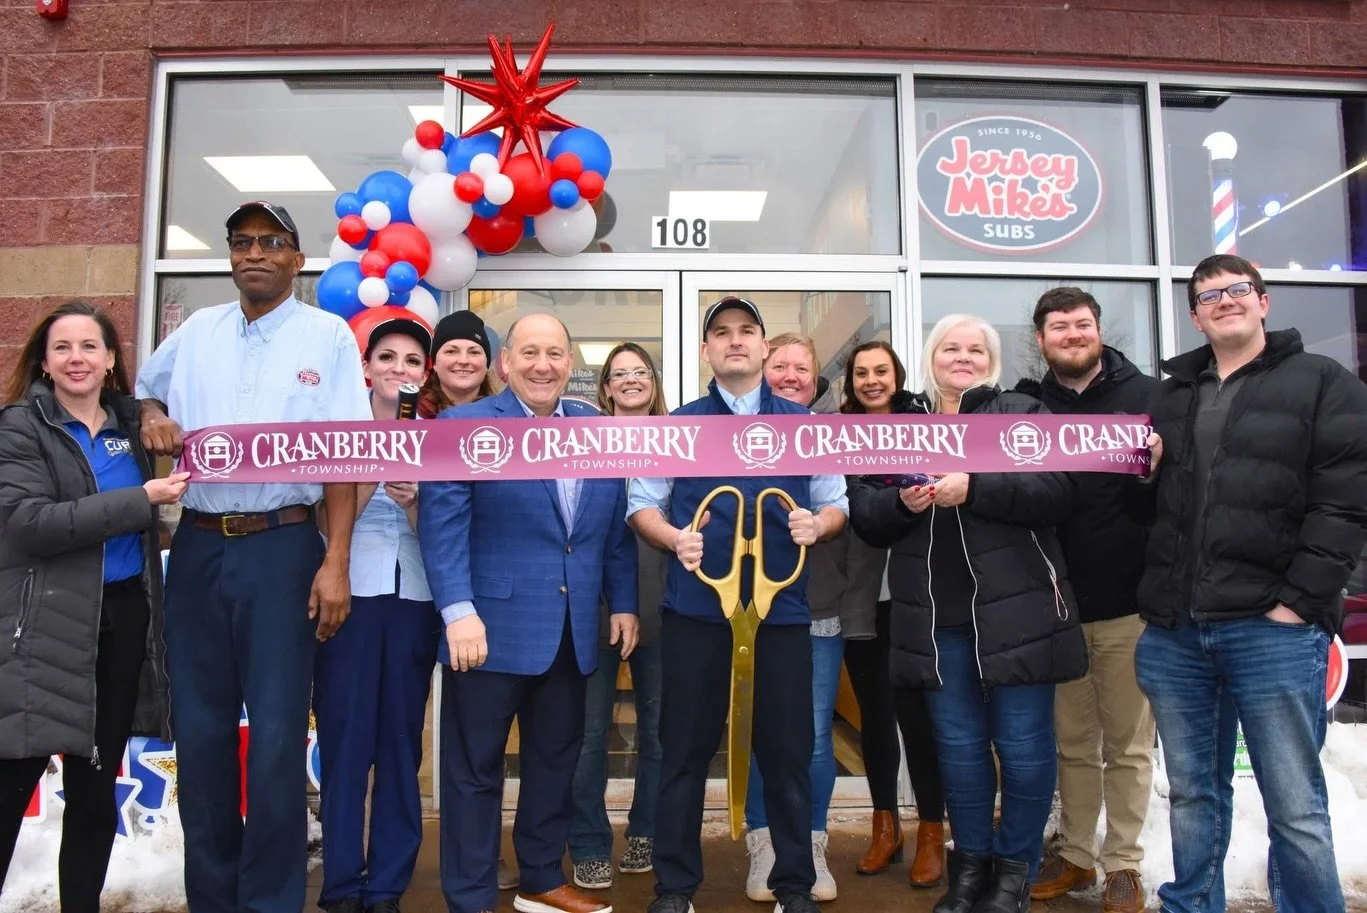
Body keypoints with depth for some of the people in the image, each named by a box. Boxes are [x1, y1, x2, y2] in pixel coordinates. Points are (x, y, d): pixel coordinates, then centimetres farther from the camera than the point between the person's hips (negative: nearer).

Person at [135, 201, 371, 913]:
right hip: (198, 545, 4)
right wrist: (153, 417, 2)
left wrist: (336, 562, -12)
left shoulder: (328, 336, -1)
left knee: (276, 734, -1)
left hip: (283, 546, -4)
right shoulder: (197, 330, 11)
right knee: (199, 727, 10)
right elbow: (147, 388, 28)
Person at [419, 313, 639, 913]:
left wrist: (623, 603, 9)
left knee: (555, 762, 17)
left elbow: (616, 528, 13)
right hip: (492, 628, -5)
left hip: (575, 632, 5)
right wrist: (458, 610, -21)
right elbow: (441, 522, -12)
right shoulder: (463, 425, -4)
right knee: (476, 769, 5)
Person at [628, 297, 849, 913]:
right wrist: (674, 538, -13)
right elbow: (641, 504, 6)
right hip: (695, 606, 0)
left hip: (782, 607, 1)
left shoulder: (804, 426, 9)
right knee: (686, 747, 7)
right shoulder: (678, 425, 7)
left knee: (786, 748, 7)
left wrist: (817, 524, -12)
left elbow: (837, 504, 10)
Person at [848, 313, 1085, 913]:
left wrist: (975, 488, -22)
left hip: (1014, 611, -3)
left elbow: (1055, 492, -11)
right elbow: (862, 513, 7)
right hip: (935, 617, 3)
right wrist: (901, 503, -13)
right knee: (958, 745, 12)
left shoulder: (1022, 415, 3)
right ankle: (971, 863, 27)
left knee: (1023, 745, 5)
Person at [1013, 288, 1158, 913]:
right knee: (1073, 742, 14)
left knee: (1128, 744, 9)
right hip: (1056, 604, 2)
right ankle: (1076, 854, 28)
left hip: (1129, 603, -2)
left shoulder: (1146, 395, -1)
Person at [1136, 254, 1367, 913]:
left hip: (1272, 628, -4)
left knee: (1296, 809, 3)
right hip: (1174, 633, 5)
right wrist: (1139, 472, 2)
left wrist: (1298, 602, -14)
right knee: (1192, 795, 15)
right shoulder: (1171, 396, 18)